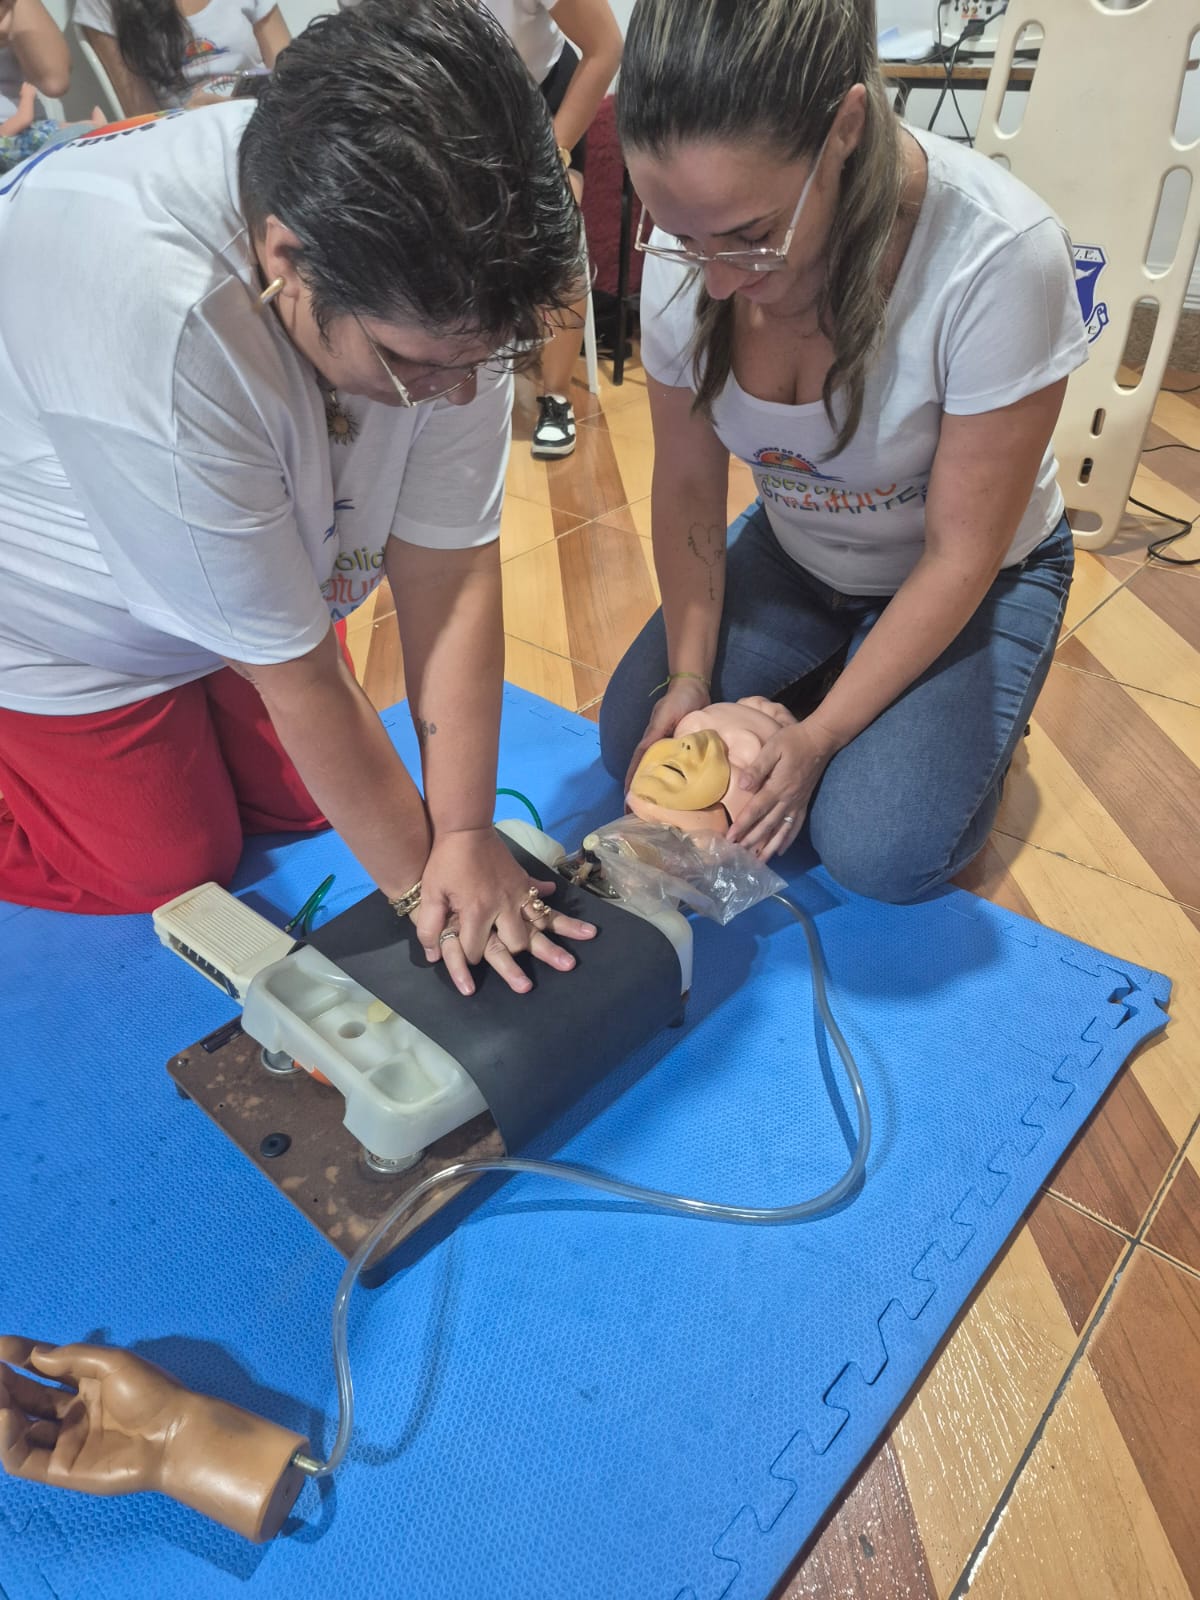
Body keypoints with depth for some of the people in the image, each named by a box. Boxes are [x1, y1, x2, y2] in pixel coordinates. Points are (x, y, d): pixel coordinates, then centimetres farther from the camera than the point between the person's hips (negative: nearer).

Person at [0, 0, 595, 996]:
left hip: (244, 567, 5)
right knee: (174, 867, 4)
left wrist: (466, 835, -23)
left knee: (302, 800, 13)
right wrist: (417, 880, -21)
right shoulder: (147, 327, -43)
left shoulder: (436, 268, -27)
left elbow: (450, 565, -24)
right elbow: (294, 671, -33)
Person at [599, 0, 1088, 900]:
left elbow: (959, 554, -24)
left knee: (877, 852, -19)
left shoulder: (999, 258, -33)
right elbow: (688, 488, -9)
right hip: (794, 553, 4)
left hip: (970, 578, -4)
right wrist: (689, 677, -18)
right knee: (636, 741, -6)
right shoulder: (690, 252, -20)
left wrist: (820, 736, -24)